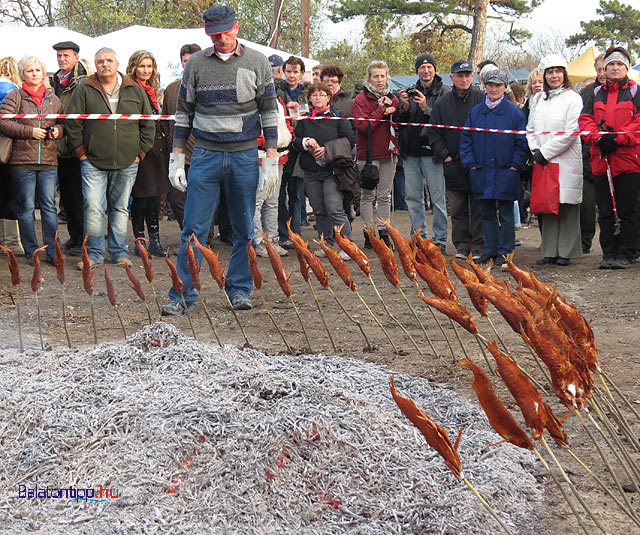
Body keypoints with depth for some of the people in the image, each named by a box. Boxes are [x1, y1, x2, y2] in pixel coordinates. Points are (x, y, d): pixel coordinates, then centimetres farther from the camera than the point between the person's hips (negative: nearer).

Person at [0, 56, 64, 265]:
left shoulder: (53, 98, 13)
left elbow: (63, 121, 22)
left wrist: (58, 130, -1)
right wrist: (30, 132, -12)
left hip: (49, 161, 3)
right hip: (22, 161, -3)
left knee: (49, 207, 2)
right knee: (26, 208, 3)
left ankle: (52, 251, 6)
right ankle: (31, 252, 10)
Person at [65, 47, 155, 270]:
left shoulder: (136, 91, 8)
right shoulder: (84, 91, 3)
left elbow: (148, 125, 11)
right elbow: (73, 125, 3)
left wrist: (140, 152, 5)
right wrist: (81, 152, -3)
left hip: (127, 163, 2)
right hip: (94, 162, -2)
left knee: (120, 208, 9)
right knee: (93, 207, -7)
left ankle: (119, 251, 18)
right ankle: (94, 252, 3)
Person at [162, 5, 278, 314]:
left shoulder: (256, 63, 4)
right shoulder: (196, 64, 6)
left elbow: (269, 110, 5)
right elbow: (183, 112, 10)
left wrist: (272, 156, -2)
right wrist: (176, 157, 5)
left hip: (245, 156, 0)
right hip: (205, 155, 0)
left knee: (245, 229, 6)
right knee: (194, 228, -3)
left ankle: (239, 290, 18)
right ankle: (182, 295, 1)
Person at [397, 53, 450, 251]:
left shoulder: (444, 92, -1)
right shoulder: (410, 91, 13)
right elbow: (400, 122, 13)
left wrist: (426, 109, -20)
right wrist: (405, 108, -6)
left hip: (432, 151, -5)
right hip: (411, 152, 5)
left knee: (437, 196, -3)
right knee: (413, 197, 9)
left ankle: (440, 238, 4)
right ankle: (419, 237, 18)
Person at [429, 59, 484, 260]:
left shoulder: (482, 100, 1)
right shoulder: (442, 104, 8)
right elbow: (434, 134, 11)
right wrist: (445, 155, 0)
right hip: (454, 165, 2)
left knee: (479, 208, 1)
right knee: (457, 209, 7)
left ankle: (478, 246, 7)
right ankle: (461, 246, 14)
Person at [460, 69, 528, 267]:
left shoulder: (514, 112, 0)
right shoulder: (475, 112, 9)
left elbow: (522, 142, 0)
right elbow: (466, 139, 11)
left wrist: (515, 164, -7)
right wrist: (470, 164, 2)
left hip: (505, 172, -3)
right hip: (482, 172, 4)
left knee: (505, 213, 1)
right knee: (487, 213, 10)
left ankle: (505, 251, 7)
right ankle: (490, 250, 18)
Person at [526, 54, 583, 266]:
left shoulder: (573, 98, -3)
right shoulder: (537, 99, 16)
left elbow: (570, 133, -10)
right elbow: (531, 127, 17)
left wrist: (545, 152, -11)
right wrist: (535, 150, -1)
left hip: (566, 161, -5)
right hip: (543, 162, 5)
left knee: (567, 207, -3)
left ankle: (566, 252, 2)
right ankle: (550, 251, 11)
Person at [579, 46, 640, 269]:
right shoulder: (595, 93, 17)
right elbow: (585, 119, 8)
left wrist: (618, 139, -16)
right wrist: (599, 138, -10)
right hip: (601, 160, 4)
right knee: (605, 212, 5)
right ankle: (608, 253, 12)